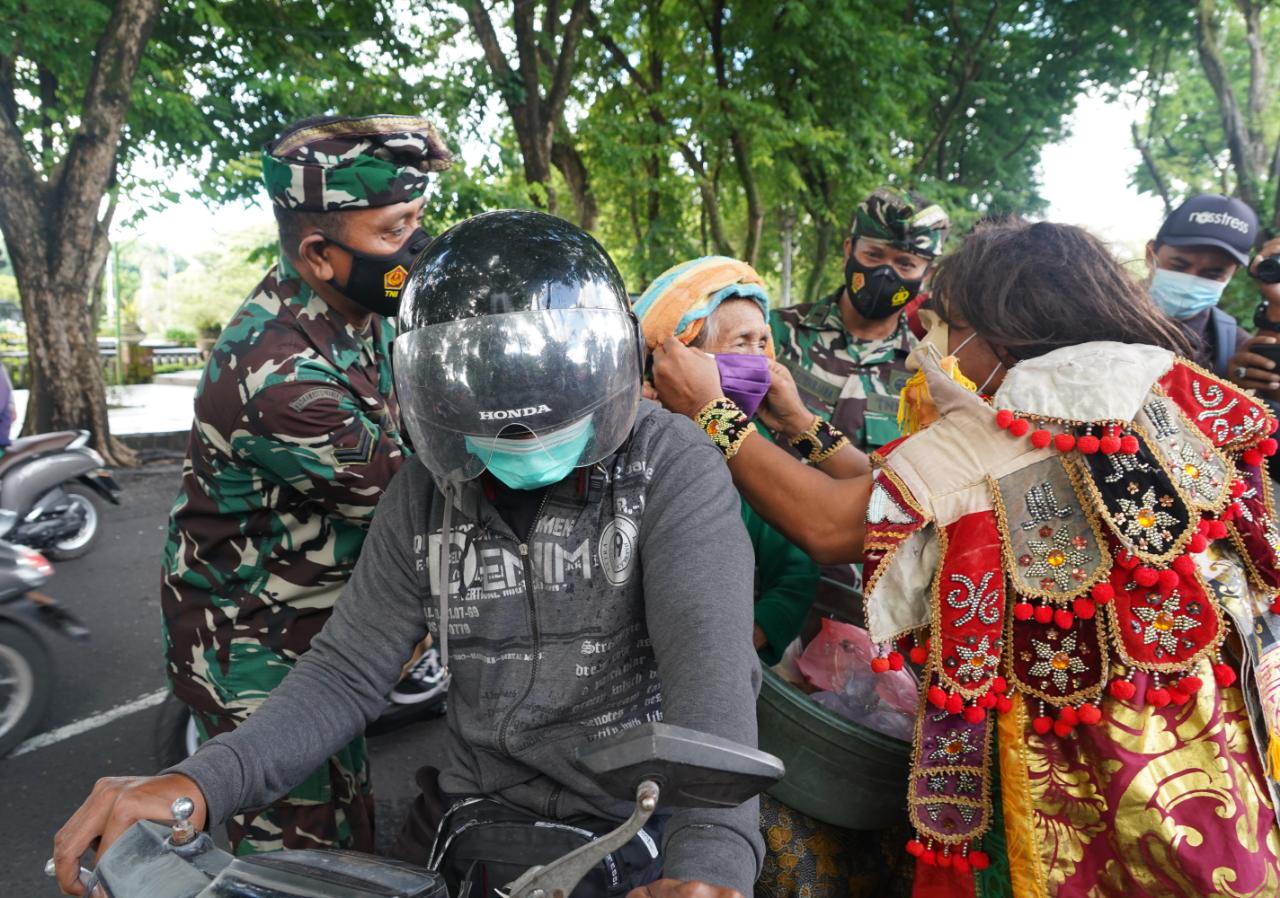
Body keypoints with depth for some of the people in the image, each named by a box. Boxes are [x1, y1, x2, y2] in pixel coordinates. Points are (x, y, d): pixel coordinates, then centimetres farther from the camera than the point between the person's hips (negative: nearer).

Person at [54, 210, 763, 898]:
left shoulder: (672, 468, -14)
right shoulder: (426, 493, -1)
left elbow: (710, 661, -24)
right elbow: (347, 672, -1)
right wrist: (198, 783, -17)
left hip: (638, 835, -3)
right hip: (463, 826, 4)